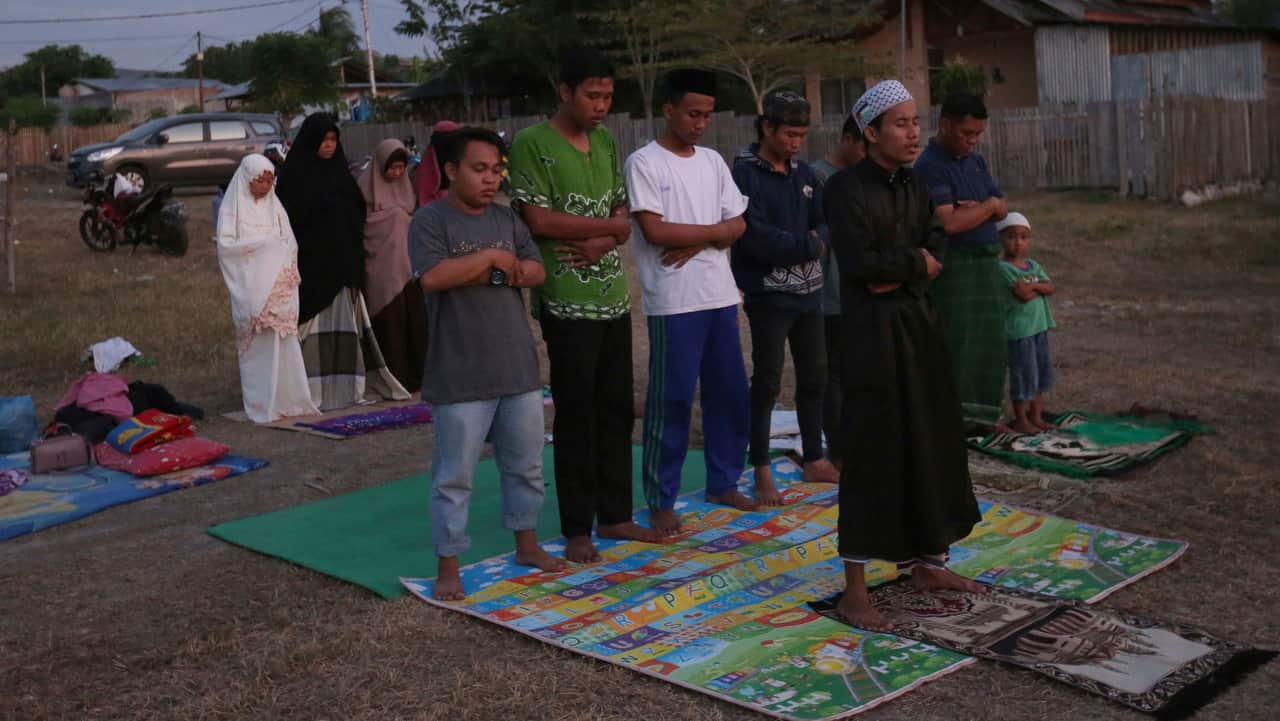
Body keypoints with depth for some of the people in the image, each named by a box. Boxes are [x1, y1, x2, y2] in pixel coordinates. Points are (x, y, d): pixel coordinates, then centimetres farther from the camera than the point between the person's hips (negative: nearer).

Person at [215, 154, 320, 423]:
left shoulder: (274, 205, 16)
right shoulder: (233, 207, 2)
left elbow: (290, 242, 12)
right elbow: (225, 244, -8)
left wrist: (281, 246, -10)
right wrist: (262, 242, -12)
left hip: (279, 286, 4)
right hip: (252, 287, -4)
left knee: (283, 339, -3)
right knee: (259, 343, -8)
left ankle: (287, 398, 1)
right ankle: (262, 403, -4)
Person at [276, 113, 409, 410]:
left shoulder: (339, 171, 14)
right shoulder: (295, 174, -5)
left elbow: (356, 215, 17)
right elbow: (288, 219, -9)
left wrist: (354, 260, 10)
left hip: (342, 264, 6)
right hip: (310, 264, -6)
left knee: (345, 326, 7)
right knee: (315, 328, -5)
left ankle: (345, 389, 12)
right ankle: (313, 393, -1)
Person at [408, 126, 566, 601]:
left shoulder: (507, 219, 9)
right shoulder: (430, 220, -9)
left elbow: (536, 271, 3)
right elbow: (433, 277, -23)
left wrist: (488, 273, -14)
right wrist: (491, 259, -15)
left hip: (518, 367, 6)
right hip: (459, 378, -6)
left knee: (525, 464, 17)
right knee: (454, 475, 2)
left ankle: (526, 544, 34)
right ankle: (448, 566, 13)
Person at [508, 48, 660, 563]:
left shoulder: (607, 144, 13)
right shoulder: (531, 143, -8)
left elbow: (624, 221, 11)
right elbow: (539, 220, -15)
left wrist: (604, 241, -11)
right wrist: (606, 224, -5)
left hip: (614, 299, 6)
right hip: (567, 303, -6)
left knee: (617, 410, 11)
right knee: (576, 415, 0)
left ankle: (614, 515, 22)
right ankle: (577, 529, 11)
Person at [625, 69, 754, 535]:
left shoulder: (713, 161, 12)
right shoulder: (644, 163, -6)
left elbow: (739, 225, 8)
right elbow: (654, 230, -15)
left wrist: (696, 244, -11)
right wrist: (713, 231, -6)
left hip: (720, 297, 6)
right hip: (673, 303, -6)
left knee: (731, 395, 12)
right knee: (671, 402, -1)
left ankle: (723, 483, 27)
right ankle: (661, 501, 8)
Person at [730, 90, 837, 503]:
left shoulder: (803, 173, 10)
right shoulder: (745, 174, -11)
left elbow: (825, 226, 7)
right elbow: (755, 238, -20)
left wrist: (816, 244, -15)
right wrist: (807, 244, -12)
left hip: (808, 292, 7)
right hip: (768, 295, -7)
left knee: (814, 378, 13)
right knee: (767, 383, -1)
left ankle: (814, 461, 27)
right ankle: (762, 473, 8)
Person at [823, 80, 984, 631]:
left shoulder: (914, 187, 13)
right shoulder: (846, 189, -11)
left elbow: (936, 250, 6)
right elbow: (859, 262, -21)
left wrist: (898, 273, -12)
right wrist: (915, 263, -7)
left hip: (919, 326, 8)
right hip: (872, 332, -8)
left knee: (934, 445, 12)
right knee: (871, 455, -6)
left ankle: (929, 563, 28)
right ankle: (855, 590, 1)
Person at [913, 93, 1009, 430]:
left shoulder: (976, 162, 15)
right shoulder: (930, 166, -12)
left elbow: (1002, 209, 11)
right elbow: (949, 223, -21)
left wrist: (977, 207, -10)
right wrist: (987, 206, -6)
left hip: (987, 264, 8)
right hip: (954, 267, -8)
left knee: (990, 345, 11)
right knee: (958, 346, -7)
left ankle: (983, 415, 20)